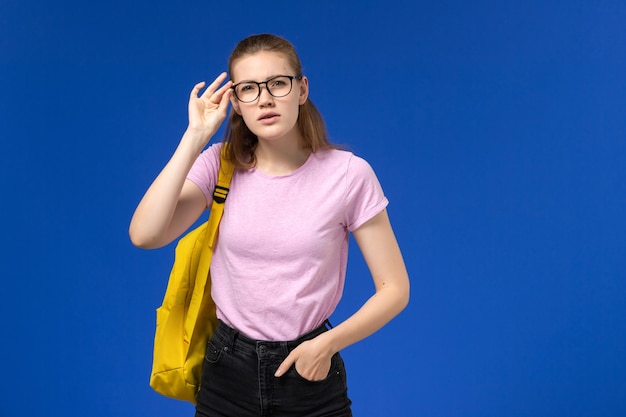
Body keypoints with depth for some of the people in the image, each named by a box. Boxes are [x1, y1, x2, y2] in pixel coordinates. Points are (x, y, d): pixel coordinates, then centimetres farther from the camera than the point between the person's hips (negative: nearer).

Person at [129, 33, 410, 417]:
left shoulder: (349, 174, -12)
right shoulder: (220, 165, -6)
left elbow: (395, 289, -6)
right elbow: (145, 235, -22)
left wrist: (328, 343, -18)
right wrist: (196, 135, -20)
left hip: (310, 371, -1)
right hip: (228, 371, 2)